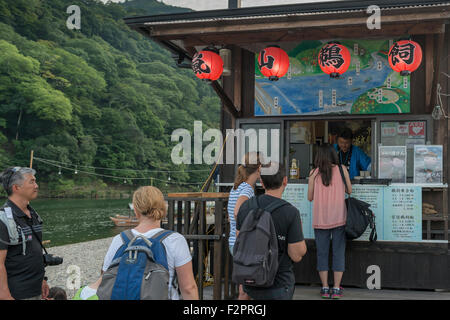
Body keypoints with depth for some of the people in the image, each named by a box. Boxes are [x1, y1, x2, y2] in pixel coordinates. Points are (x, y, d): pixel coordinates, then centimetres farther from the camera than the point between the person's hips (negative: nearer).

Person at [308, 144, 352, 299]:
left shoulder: (314, 173, -1)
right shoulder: (341, 169, -1)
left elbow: (310, 197, 4)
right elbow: (349, 191, 7)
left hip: (320, 219, 0)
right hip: (338, 218, 0)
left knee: (322, 253, 9)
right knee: (338, 253, 6)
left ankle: (325, 288, 10)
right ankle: (336, 289, 5)